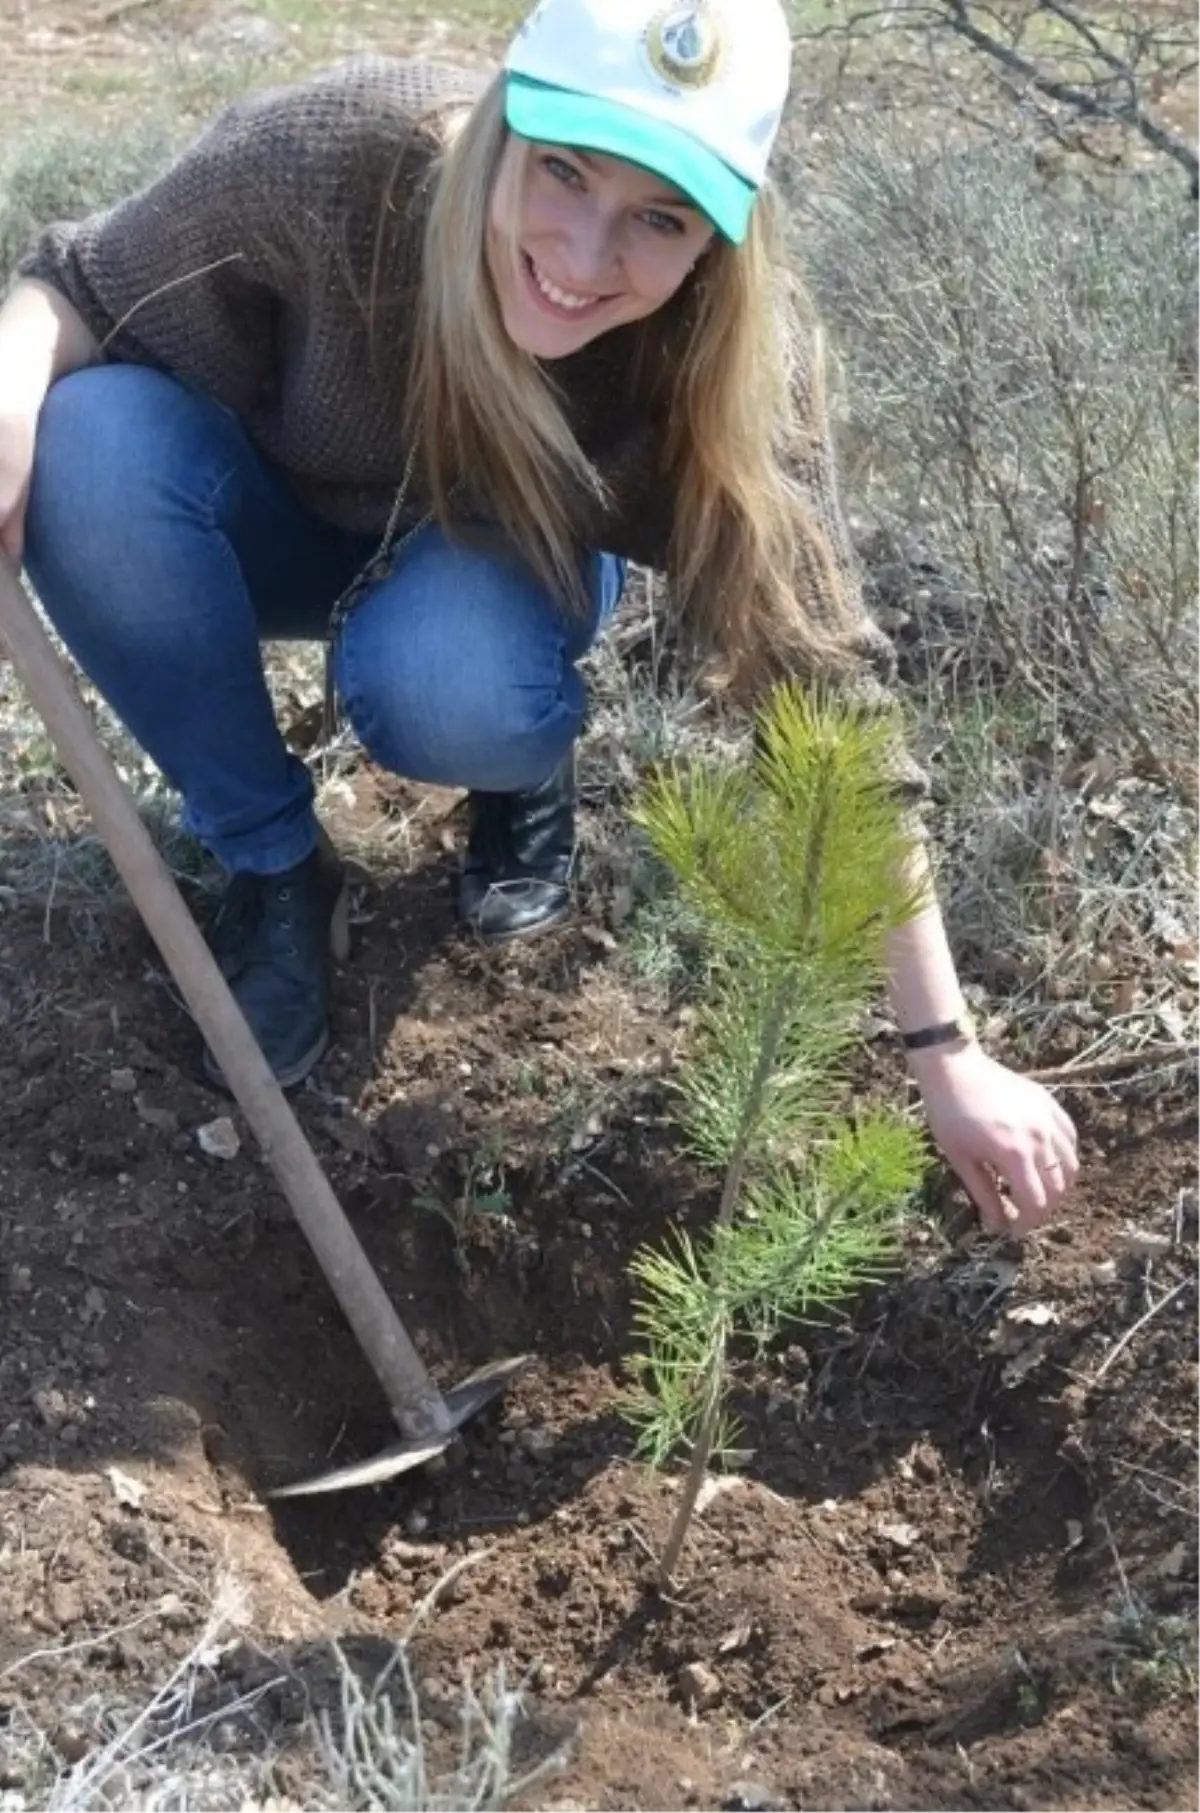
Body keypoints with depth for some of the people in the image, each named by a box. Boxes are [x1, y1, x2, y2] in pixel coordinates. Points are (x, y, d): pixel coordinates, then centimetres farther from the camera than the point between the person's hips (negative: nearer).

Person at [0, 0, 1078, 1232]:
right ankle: (270, 866, -8)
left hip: (505, 562, -1)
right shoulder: (336, 156, -33)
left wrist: (947, 1051, -29)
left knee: (445, 693, -36)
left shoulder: (734, 353, -31)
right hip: (286, 525, 2)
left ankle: (526, 773, 4)